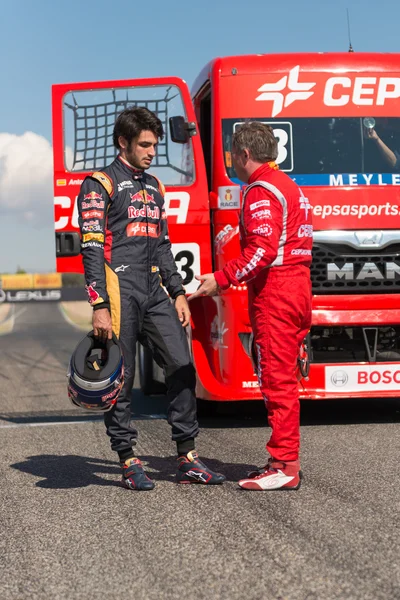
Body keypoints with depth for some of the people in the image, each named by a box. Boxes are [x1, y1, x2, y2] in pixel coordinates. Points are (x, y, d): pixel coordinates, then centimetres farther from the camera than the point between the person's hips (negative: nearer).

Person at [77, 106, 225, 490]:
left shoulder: (154, 187, 20)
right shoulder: (100, 185, -3)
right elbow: (92, 249, -10)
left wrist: (177, 293, 15)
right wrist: (99, 307, -16)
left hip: (153, 292, 7)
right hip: (119, 291, -7)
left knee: (181, 366, 0)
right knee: (120, 378, -2)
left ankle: (187, 461, 5)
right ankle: (128, 463, 6)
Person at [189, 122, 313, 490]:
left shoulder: (261, 192, -11)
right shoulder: (290, 187, 21)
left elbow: (263, 249, -23)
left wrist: (221, 279, -20)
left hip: (274, 295, -10)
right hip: (297, 291, 10)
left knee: (276, 379, -9)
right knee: (284, 379, 14)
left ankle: (284, 468, -9)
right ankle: (287, 460, 18)